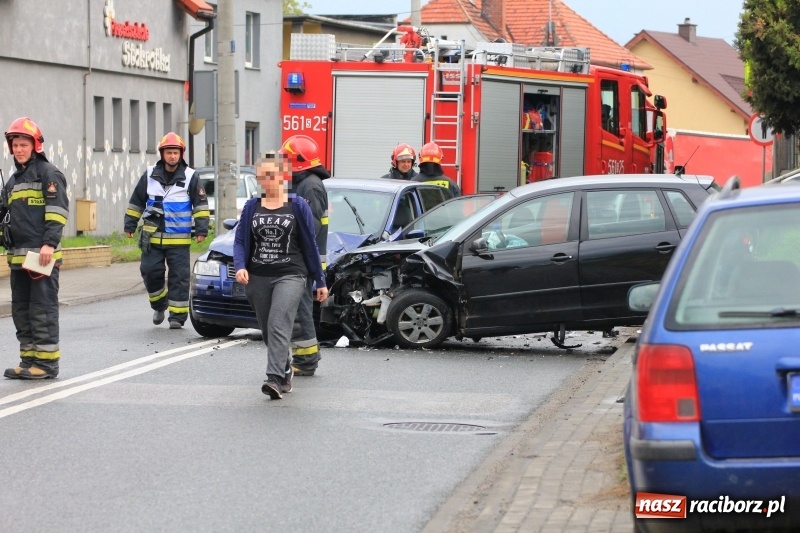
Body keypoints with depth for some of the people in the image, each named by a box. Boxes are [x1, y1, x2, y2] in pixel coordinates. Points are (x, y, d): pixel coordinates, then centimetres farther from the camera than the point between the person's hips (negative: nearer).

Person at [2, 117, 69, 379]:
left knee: (43, 309, -6)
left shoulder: (48, 173, -3)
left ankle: (47, 361, -3)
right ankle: (29, 360, 16)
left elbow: (58, 211, -12)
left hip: (43, 256, -8)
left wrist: (49, 243, -20)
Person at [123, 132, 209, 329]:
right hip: (152, 237, 2)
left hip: (179, 239, -2)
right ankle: (159, 305, 23)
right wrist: (130, 225, 14)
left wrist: (201, 229, -7)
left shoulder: (190, 177, 0)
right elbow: (136, 202, 15)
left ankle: (177, 316, 3)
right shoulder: (150, 176, 6)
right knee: (150, 272, 0)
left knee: (179, 277, -2)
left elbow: (201, 204, 0)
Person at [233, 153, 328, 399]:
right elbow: (240, 241, 8)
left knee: (279, 325, -21)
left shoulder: (297, 206, 2)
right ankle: (285, 372, 30)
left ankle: (275, 378, -29)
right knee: (267, 331, 10)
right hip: (258, 278, 4)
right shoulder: (252, 207, 9)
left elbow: (310, 244, 5)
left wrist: (320, 281, 7)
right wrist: (240, 266, -12)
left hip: (290, 276, -4)